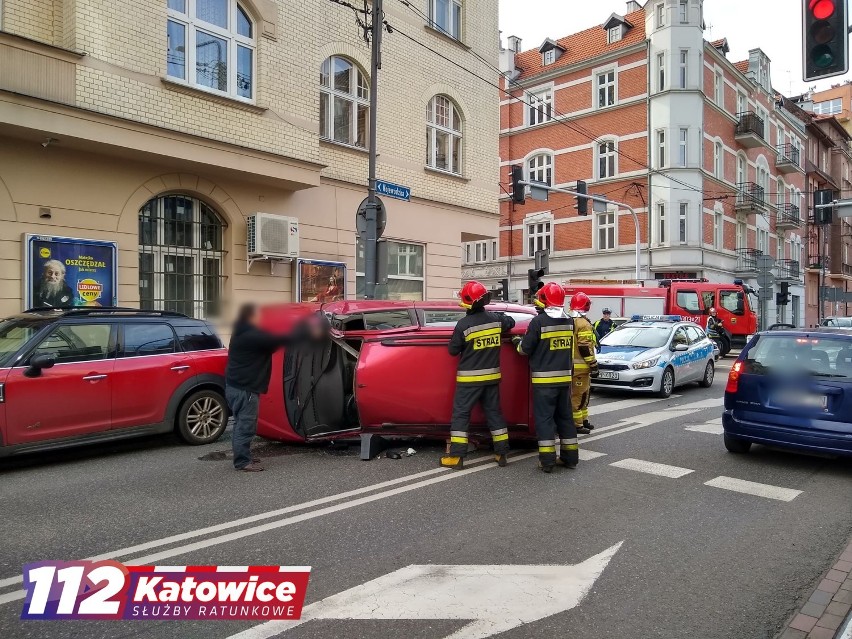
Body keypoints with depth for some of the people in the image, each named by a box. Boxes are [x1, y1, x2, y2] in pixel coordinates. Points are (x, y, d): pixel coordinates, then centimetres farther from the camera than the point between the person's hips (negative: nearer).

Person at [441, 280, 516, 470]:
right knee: (494, 412, 14)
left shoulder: (464, 324, -16)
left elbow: (453, 350, -7)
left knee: (461, 414, 2)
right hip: (491, 376, 5)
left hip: (469, 378, -5)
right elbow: (511, 322, 22)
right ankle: (502, 453, 19)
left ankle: (456, 456, 3)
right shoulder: (495, 318, -1)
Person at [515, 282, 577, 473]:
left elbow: (526, 349, -7)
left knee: (544, 418, 0)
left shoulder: (538, 321, -13)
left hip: (544, 379, -6)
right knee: (565, 416, 15)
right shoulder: (569, 321, 6)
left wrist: (518, 343, 12)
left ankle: (547, 460, -1)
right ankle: (570, 457, 21)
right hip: (565, 377, 6)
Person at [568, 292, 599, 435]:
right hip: (580, 366, -9)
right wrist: (593, 365, -14)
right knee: (578, 395, -5)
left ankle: (583, 420, 28)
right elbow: (585, 348, -20)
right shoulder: (584, 324, -15)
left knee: (584, 393, 20)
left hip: (571, 364, 9)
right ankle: (577, 424, -2)